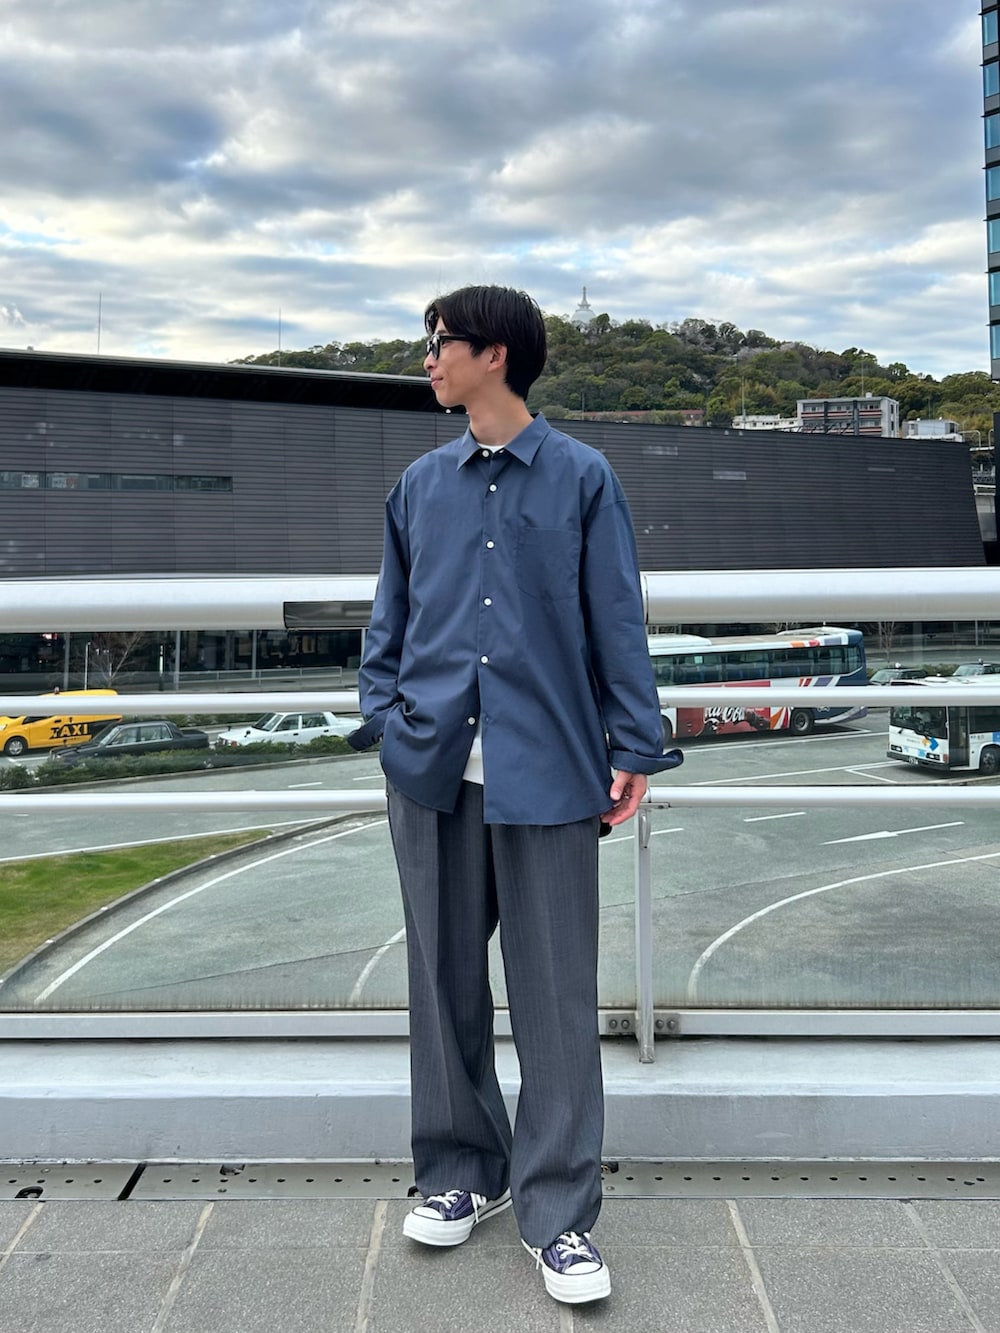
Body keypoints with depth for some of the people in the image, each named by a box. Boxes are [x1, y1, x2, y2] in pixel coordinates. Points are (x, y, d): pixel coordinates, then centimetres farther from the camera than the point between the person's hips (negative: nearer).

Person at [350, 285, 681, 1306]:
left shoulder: (582, 478, 3)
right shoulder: (422, 485, 13)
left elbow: (617, 622, 1)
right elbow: (390, 616, 16)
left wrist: (633, 749, -3)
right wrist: (385, 717, 3)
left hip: (547, 769, -3)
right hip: (436, 766, 4)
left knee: (556, 995, 2)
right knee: (445, 980, 12)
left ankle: (557, 1214, 16)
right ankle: (462, 1172, 31)